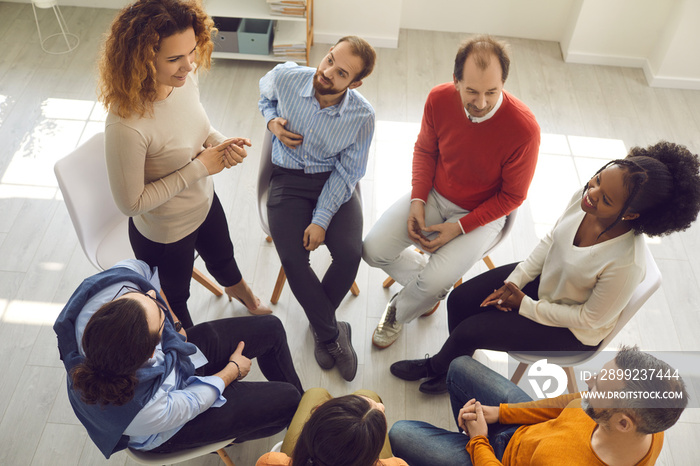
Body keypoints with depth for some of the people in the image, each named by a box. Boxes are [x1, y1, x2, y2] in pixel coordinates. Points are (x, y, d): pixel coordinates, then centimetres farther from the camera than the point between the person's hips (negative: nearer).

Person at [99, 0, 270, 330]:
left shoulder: (185, 78, -20)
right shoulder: (126, 125, -41)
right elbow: (131, 203, -29)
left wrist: (222, 143, -21)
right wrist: (199, 167, -29)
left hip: (205, 203, 6)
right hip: (165, 233, -6)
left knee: (222, 257, 37)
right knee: (174, 297, 26)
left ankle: (238, 290, 73)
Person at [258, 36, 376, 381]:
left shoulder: (362, 116, -17)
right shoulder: (285, 77, -13)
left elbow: (346, 173, -11)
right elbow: (265, 94, 13)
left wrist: (321, 220, -19)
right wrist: (272, 121, -9)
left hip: (335, 182, 0)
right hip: (288, 177, 1)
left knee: (350, 253, -22)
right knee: (292, 258, -20)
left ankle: (319, 321, 8)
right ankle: (332, 334, 1)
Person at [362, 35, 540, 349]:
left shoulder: (523, 128, -28)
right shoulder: (439, 99, -17)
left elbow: (512, 195, -14)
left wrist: (460, 227, -20)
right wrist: (417, 200, -11)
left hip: (482, 213, -3)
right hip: (434, 195, 4)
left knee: (435, 282, -22)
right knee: (374, 250, -11)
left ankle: (400, 311, 16)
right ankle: (428, 289, 18)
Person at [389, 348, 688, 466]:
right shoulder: (649, 424, -25)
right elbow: (574, 404, -7)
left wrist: (478, 442, -8)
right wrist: (501, 412, -7)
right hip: (535, 428, 6)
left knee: (400, 434, -2)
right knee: (460, 366, 15)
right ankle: (474, 432, 39)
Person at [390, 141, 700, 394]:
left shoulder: (626, 264, -39)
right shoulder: (584, 197, -21)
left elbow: (590, 319, -23)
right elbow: (551, 241, -2)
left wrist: (524, 305, -16)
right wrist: (513, 283, -6)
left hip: (573, 332, -6)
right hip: (543, 278, 6)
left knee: (469, 331, -7)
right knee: (460, 300, 1)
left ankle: (437, 366, 30)